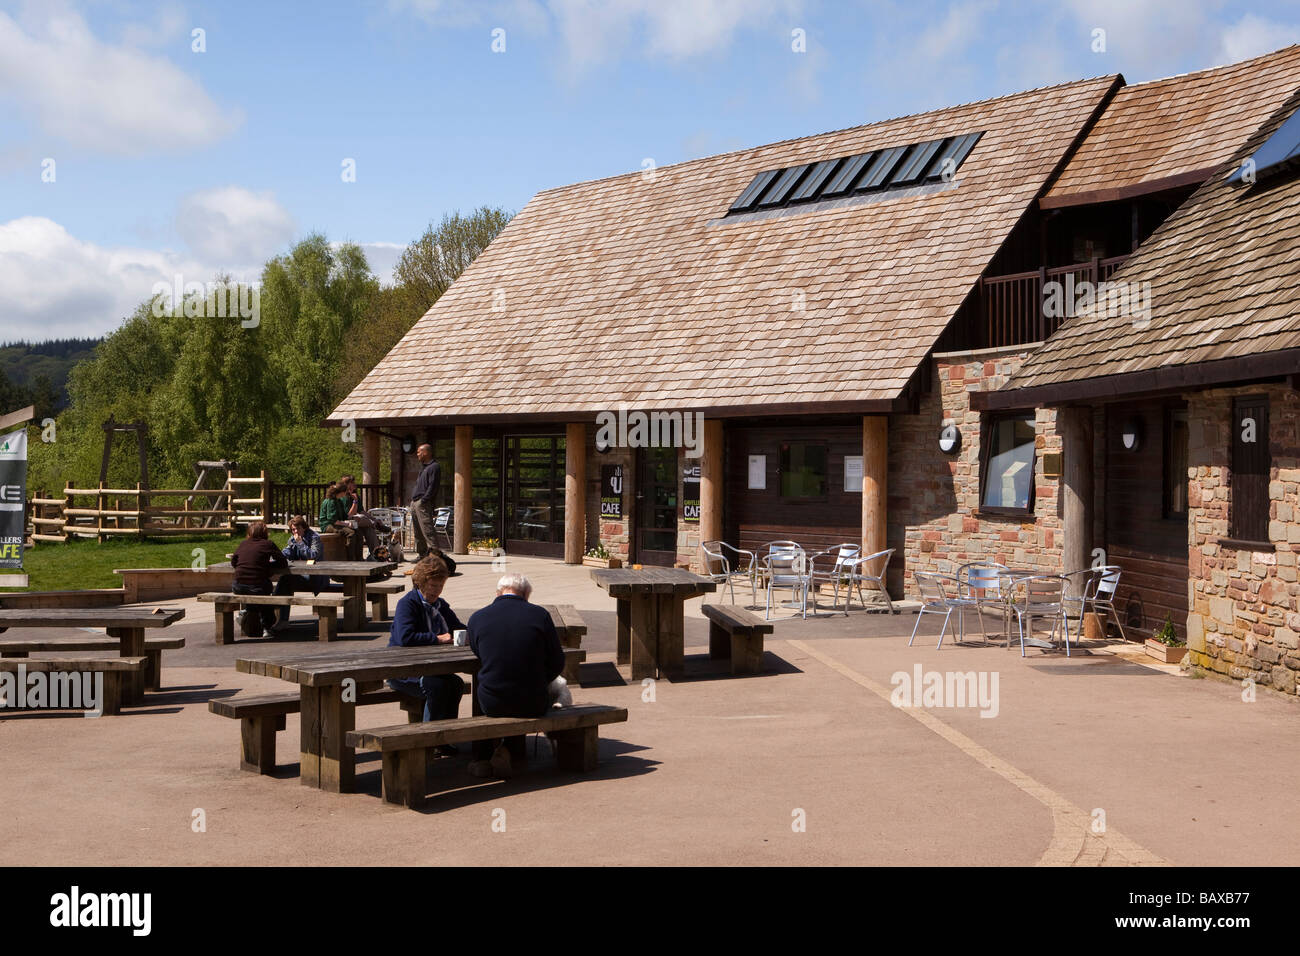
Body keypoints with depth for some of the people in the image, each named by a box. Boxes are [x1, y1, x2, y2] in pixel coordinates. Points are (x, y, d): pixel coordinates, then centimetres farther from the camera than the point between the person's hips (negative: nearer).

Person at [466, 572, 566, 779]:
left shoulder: (476, 618, -3)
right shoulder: (539, 614, -7)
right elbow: (557, 662, -1)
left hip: (492, 704, 1)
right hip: (534, 705, -1)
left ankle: (483, 757, 33)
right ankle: (509, 752, 22)